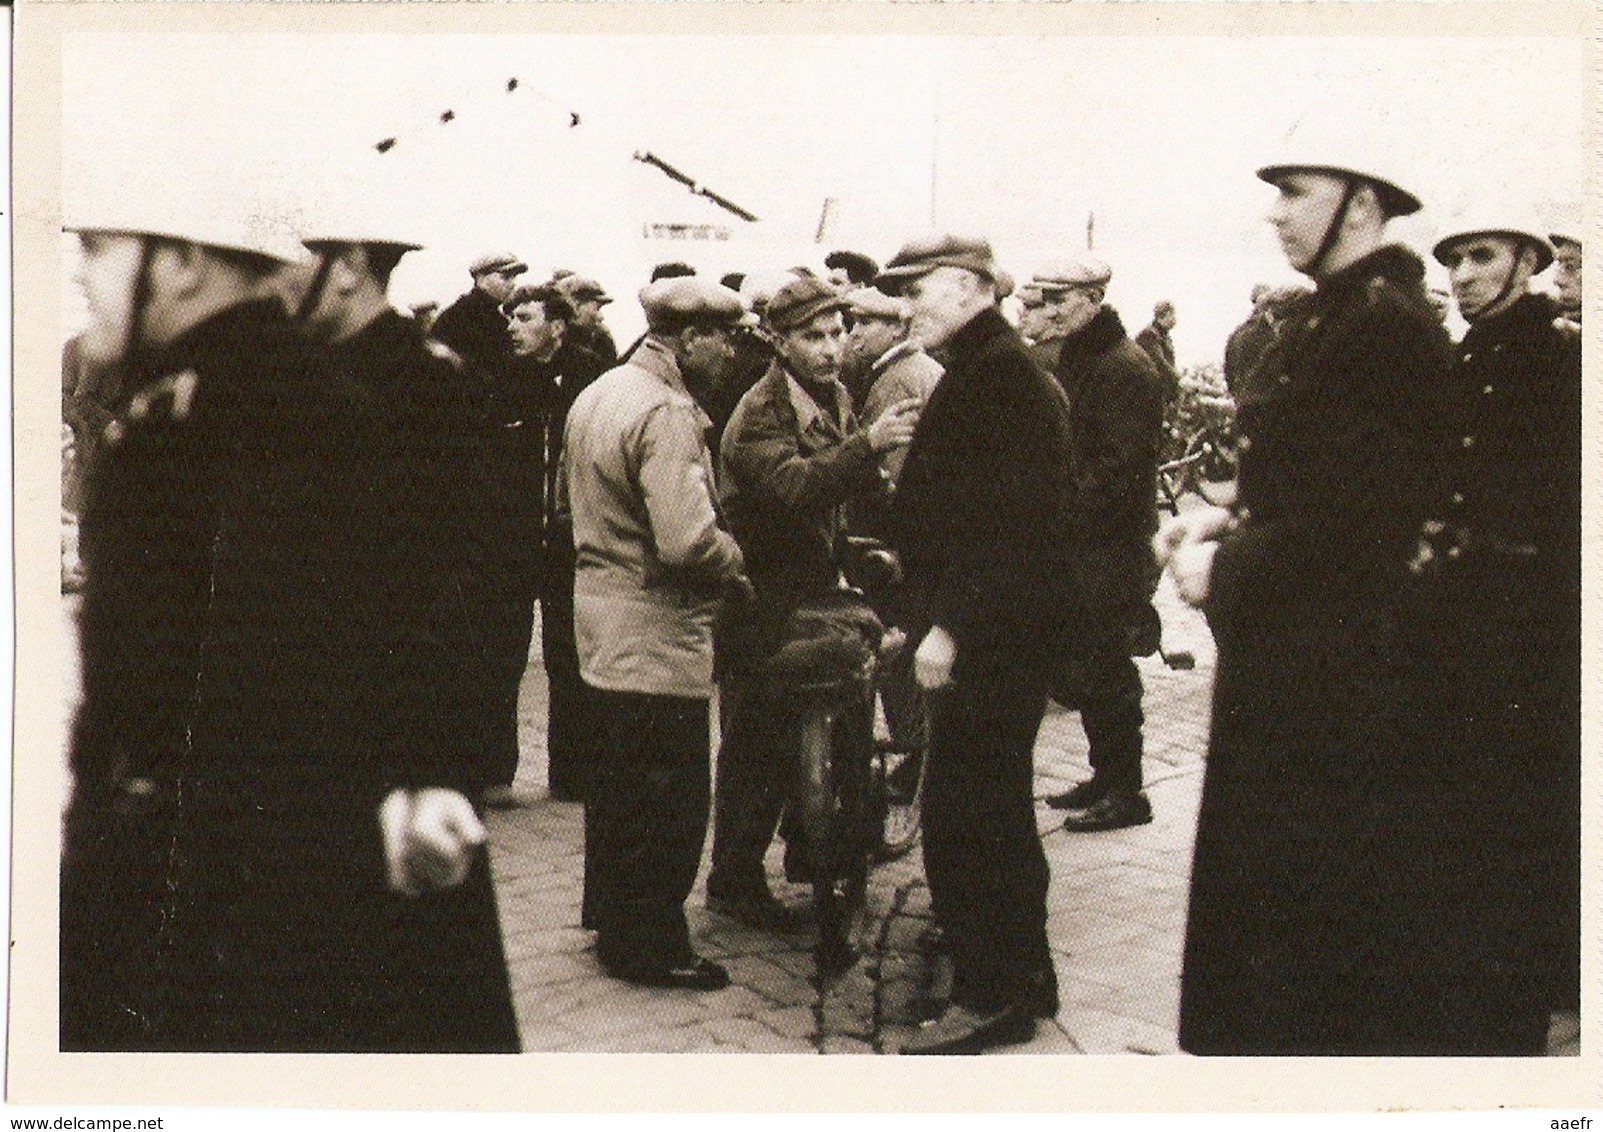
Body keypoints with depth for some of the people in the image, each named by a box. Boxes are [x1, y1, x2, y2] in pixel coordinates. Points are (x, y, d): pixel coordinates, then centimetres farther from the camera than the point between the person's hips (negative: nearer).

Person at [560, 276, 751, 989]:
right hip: (658, 636, -10)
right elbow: (688, 540, -29)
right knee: (670, 796, 1)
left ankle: (612, 917, 35)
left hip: (604, 620, 10)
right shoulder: (665, 413, -22)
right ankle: (649, 944, 11)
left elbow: (573, 499, 21)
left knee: (619, 781, 21)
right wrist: (734, 559, -11)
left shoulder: (596, 394, 10)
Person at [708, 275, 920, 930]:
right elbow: (794, 486, -38)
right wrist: (867, 444, -50)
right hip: (763, 606, -8)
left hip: (814, 593, 8)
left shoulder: (837, 399, 7)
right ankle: (734, 883, 10)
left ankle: (811, 853, 35)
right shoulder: (760, 415, -20)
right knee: (757, 747, -2)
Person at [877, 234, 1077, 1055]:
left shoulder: (997, 379, -16)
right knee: (996, 810, 18)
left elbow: (1004, 523, -24)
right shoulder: (990, 372, 17)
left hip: (989, 639, -11)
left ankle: (991, 996, 4)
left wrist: (950, 624, -24)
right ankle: (1023, 980, 29)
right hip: (998, 636, 11)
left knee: (961, 817, -6)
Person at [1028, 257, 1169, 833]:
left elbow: (1122, 464, -21)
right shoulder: (1070, 360, 15)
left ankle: (1124, 793, 5)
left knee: (1105, 671, -4)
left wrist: (1066, 510, -20)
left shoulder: (1127, 369, -15)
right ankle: (1105, 775, 26)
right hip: (1074, 542, 9)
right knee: (1083, 664, 15)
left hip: (1110, 548, -9)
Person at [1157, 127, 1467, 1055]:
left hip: (1337, 685, -10)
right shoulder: (1330, 318, 14)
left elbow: (1356, 518, -23)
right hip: (1291, 665, 10)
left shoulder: (1384, 325, -17)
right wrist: (1229, 523, 3)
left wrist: (1226, 570, -15)